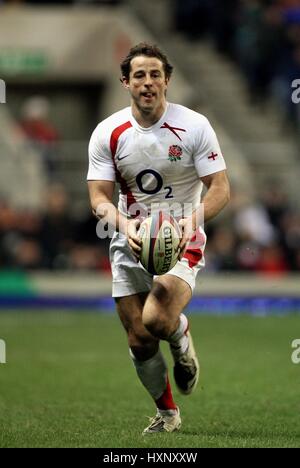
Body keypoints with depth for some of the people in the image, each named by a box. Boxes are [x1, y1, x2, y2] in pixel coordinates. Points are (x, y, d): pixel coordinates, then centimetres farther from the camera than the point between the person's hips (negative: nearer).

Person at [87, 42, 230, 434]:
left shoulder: (194, 126, -8)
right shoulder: (108, 133, -2)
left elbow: (220, 188, -8)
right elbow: (99, 196, -3)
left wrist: (193, 220, -27)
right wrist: (124, 224, -24)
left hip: (181, 243, -3)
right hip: (130, 243, 3)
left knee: (157, 320, -28)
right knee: (139, 340, 2)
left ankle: (182, 338, 9)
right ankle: (167, 413, 25)